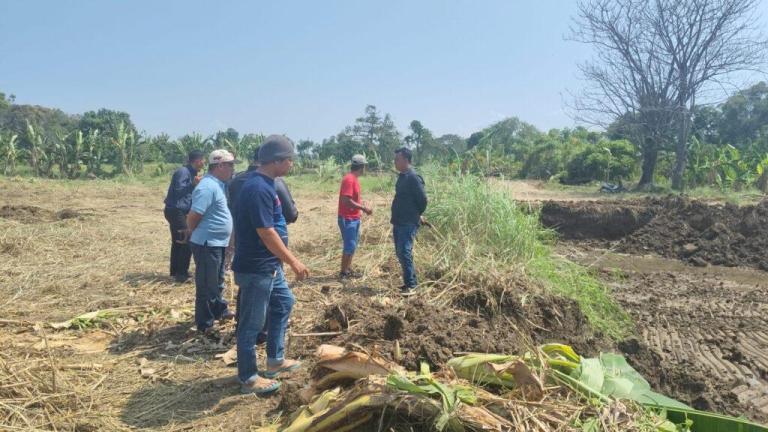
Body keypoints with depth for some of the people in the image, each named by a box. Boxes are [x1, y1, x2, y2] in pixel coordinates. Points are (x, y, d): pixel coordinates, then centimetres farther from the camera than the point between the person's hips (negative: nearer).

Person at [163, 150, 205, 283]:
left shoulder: (191, 172, 13)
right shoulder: (183, 172, -16)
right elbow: (178, 191, -23)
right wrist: (193, 184, -26)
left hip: (178, 211, 10)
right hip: (175, 211, -10)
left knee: (178, 242, 16)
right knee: (187, 242, -8)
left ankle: (175, 271, 26)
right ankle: (181, 273, -1)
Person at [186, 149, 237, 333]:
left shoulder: (218, 185, 9)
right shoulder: (208, 187, -21)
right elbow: (192, 217, -22)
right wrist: (196, 235, -5)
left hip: (218, 243, 9)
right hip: (207, 245, -9)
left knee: (217, 282, 24)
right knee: (207, 285, 2)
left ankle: (219, 310, 40)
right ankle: (205, 323, 14)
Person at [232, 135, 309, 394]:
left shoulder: (265, 184, 9)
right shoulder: (258, 188, -23)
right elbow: (266, 233, -26)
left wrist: (285, 261, 23)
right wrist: (293, 262, -19)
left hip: (269, 266, 11)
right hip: (255, 269, -11)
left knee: (284, 303, 23)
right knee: (252, 323, 3)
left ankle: (275, 360, 35)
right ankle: (248, 378, 19)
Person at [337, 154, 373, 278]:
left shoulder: (354, 179, 11)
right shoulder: (349, 179, -19)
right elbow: (346, 200, -26)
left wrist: (363, 205, 9)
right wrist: (363, 208, -20)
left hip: (354, 218, 10)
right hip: (348, 219, -10)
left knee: (352, 246, 15)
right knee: (349, 246, -3)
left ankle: (348, 270, 24)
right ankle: (343, 272, 7)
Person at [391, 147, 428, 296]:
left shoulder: (413, 178, -16)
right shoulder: (402, 176, 13)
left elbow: (423, 199, -15)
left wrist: (416, 215, -1)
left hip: (408, 223, -10)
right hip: (398, 222, 10)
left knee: (405, 253, -11)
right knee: (400, 253, 13)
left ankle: (410, 286, -6)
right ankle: (410, 281, 22)